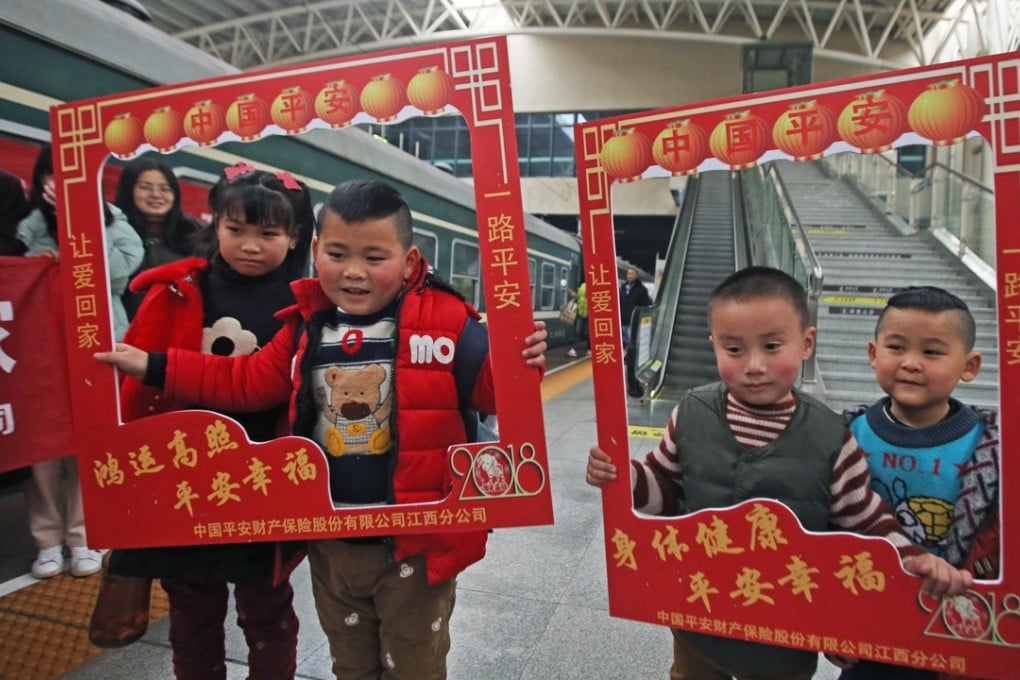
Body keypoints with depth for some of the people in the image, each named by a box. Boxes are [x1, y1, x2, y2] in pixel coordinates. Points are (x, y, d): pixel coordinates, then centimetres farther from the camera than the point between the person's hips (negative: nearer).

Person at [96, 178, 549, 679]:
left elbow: (491, 387, -13)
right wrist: (153, 366, 4)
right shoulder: (306, 327, -1)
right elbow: (245, 381, 8)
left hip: (414, 543, -4)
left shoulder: (443, 321, -15)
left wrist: (521, 362, -34)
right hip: (330, 544, 5)